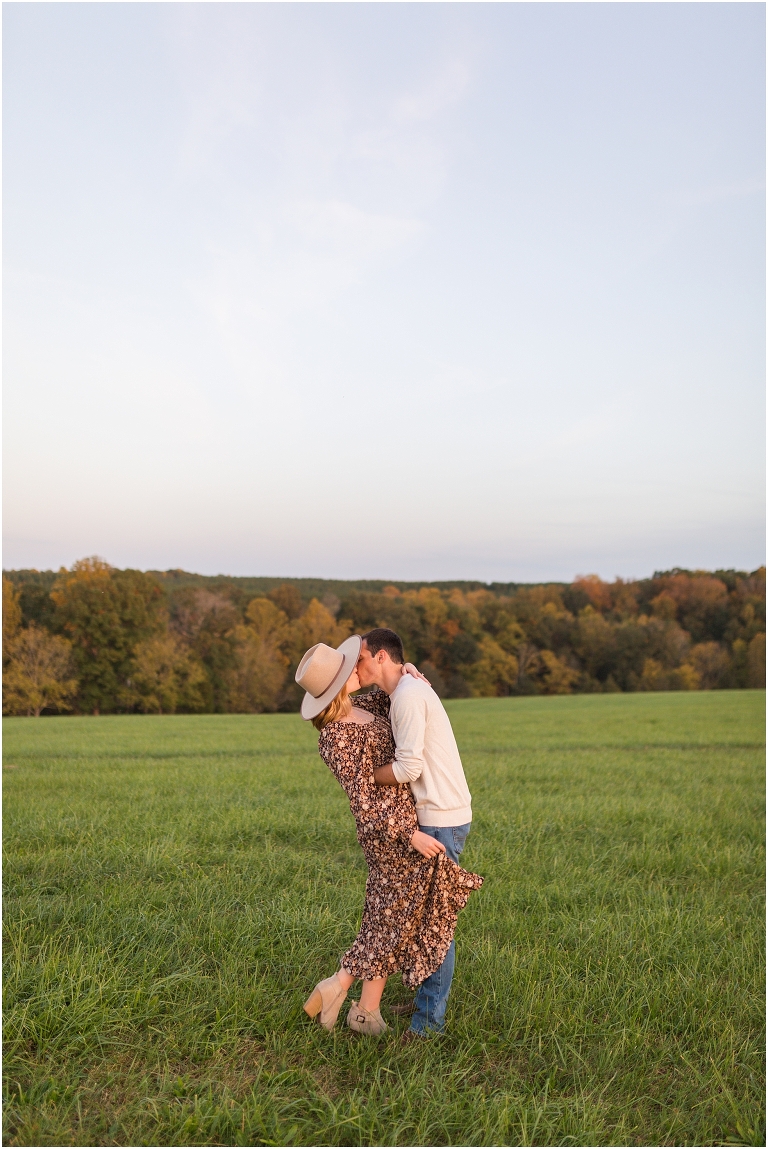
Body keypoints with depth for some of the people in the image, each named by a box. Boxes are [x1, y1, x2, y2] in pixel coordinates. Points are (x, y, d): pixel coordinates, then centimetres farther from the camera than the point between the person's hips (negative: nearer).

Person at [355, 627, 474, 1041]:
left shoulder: (409, 695, -17)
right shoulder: (410, 687, 14)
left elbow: (408, 768, -23)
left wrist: (363, 774, -7)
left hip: (441, 820, -10)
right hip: (434, 817, 10)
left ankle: (430, 1019, 5)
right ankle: (427, 999, 28)